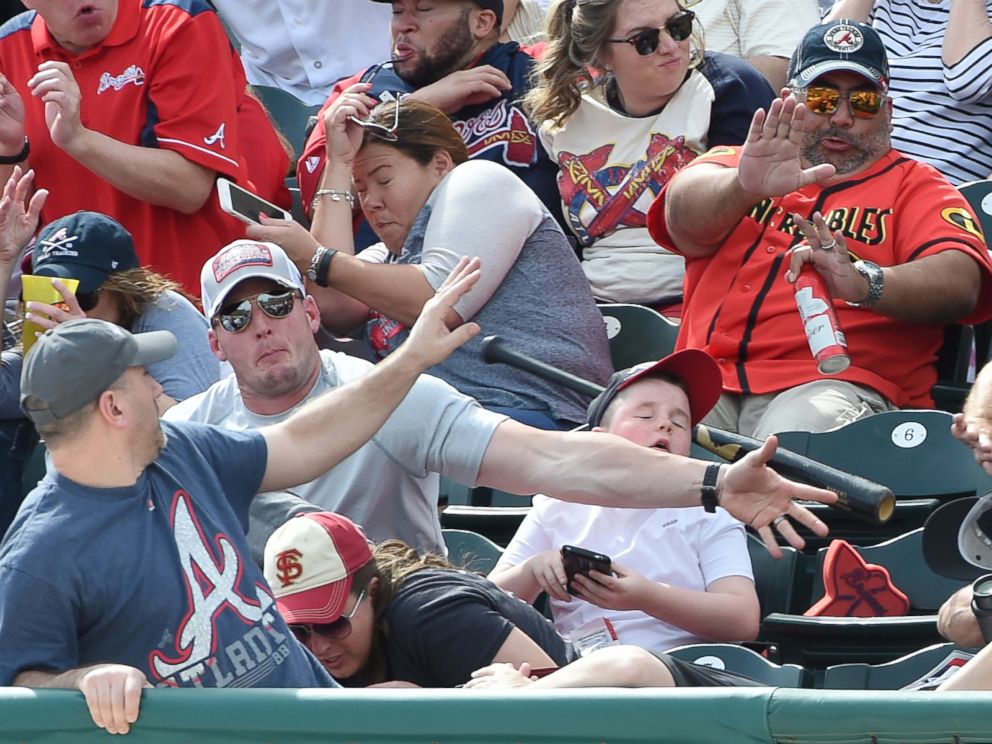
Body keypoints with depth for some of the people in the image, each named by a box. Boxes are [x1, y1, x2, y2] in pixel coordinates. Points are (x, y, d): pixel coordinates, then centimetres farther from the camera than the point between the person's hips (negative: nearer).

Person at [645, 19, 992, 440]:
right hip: (707, 380, 2)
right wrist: (744, 186, -27)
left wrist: (862, 283, -24)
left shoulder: (915, 187, 17)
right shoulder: (736, 165, 23)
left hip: (838, 382, -2)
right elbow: (685, 210, -2)